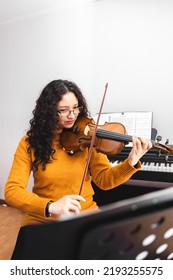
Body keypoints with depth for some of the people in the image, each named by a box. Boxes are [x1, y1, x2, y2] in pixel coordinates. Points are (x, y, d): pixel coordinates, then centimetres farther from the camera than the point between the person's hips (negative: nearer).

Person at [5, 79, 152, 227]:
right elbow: (12, 191, -14)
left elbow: (104, 180, -6)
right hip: (43, 218, 0)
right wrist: (50, 206, -31)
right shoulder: (30, 142, -7)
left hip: (85, 213, 1)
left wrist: (131, 162, -25)